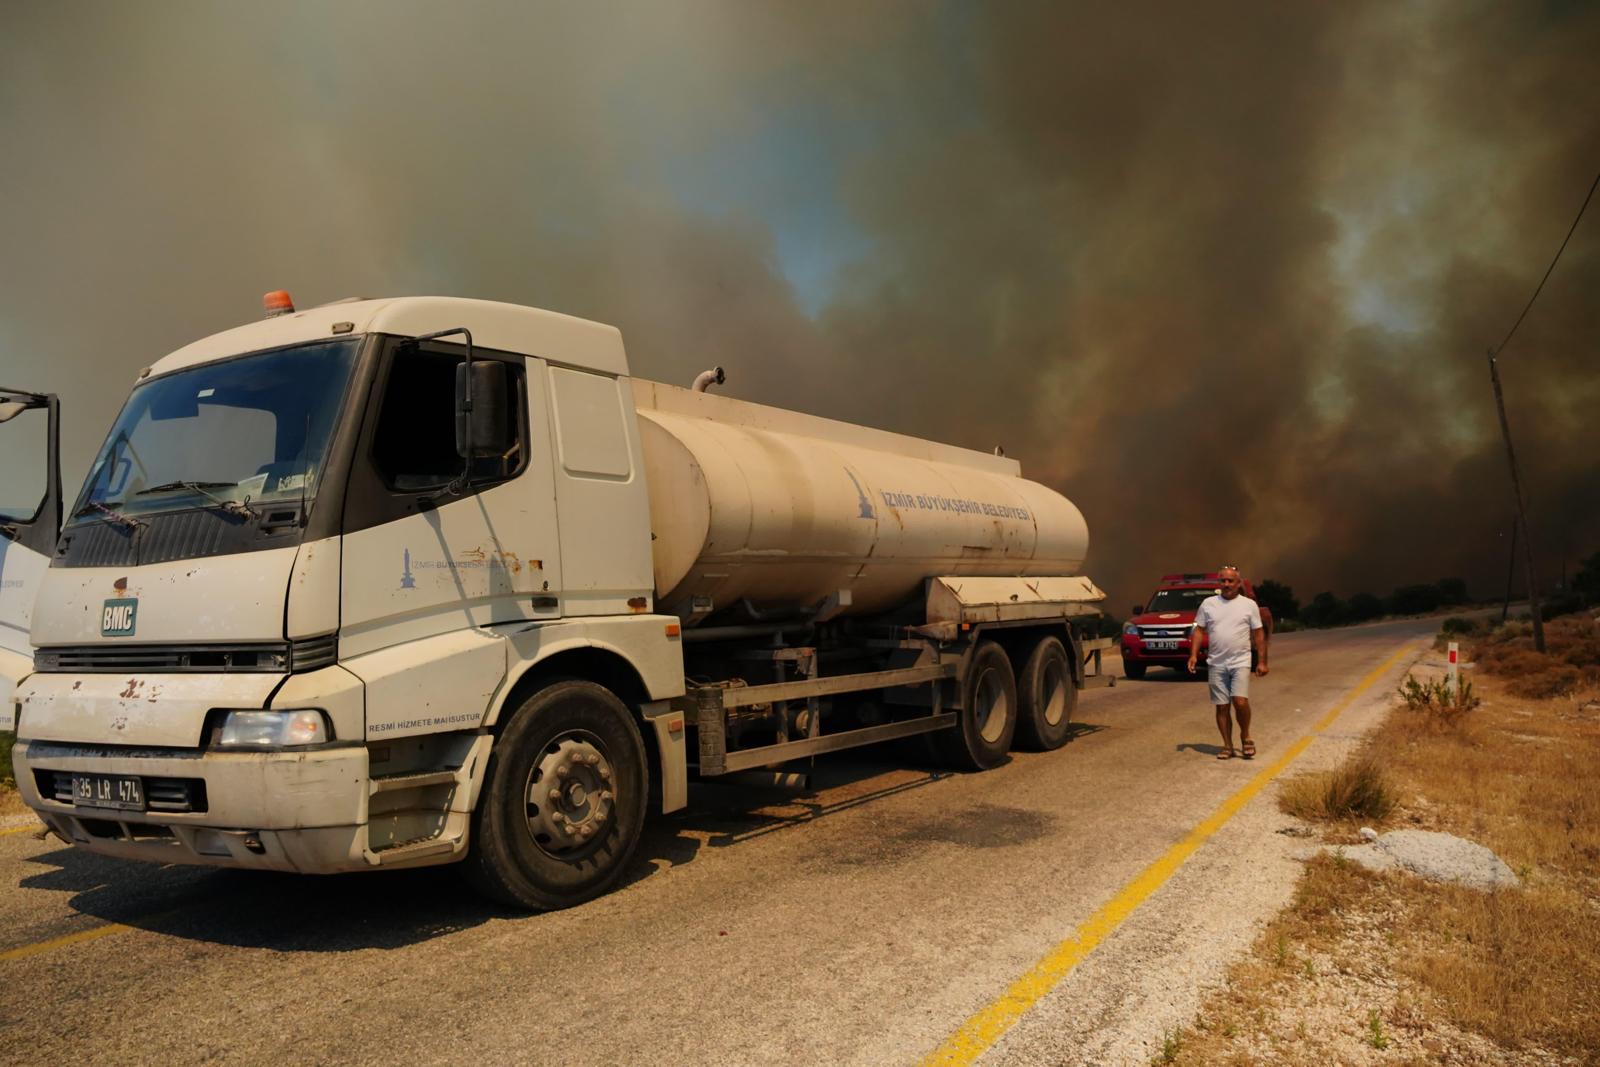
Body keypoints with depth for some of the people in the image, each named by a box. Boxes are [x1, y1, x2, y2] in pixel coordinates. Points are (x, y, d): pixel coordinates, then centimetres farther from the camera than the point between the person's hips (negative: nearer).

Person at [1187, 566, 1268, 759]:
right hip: (1216, 664, 2)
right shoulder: (1208, 604, 7)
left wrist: (1262, 661, -1)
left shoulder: (1249, 605, 3)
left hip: (1240, 662, -2)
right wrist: (1194, 654, -3)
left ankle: (1245, 737, 8)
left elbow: (1258, 634, 4)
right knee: (1222, 707, 5)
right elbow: (1199, 630, 8)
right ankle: (1227, 746, 14)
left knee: (1240, 701, -16)